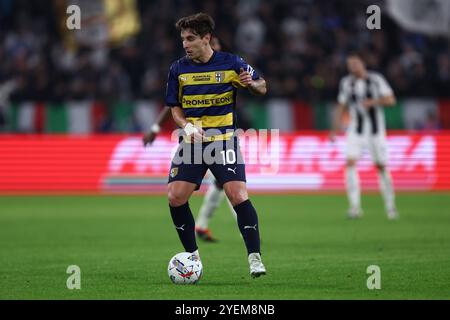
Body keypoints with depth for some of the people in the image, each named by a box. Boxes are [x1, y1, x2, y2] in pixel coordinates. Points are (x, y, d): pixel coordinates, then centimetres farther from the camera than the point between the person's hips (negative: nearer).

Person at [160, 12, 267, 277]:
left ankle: (255, 257, -10)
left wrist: (252, 84, -19)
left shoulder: (231, 64, -4)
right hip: (192, 141, 3)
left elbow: (262, 88, 5)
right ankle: (193, 254, 11)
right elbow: (175, 107, 11)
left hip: (224, 139, -3)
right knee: (175, 198, -7)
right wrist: (187, 126, -9)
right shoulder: (178, 69, 3)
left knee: (238, 196, -17)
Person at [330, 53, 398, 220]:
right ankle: (355, 206, -16)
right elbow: (341, 107, 12)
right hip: (356, 130, 2)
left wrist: (373, 102, -26)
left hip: (376, 130, -2)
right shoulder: (346, 83, 4)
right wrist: (334, 129, 7)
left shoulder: (376, 79, -6)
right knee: (350, 163, -16)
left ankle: (390, 206, 18)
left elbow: (390, 100, -11)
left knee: (381, 167, 3)